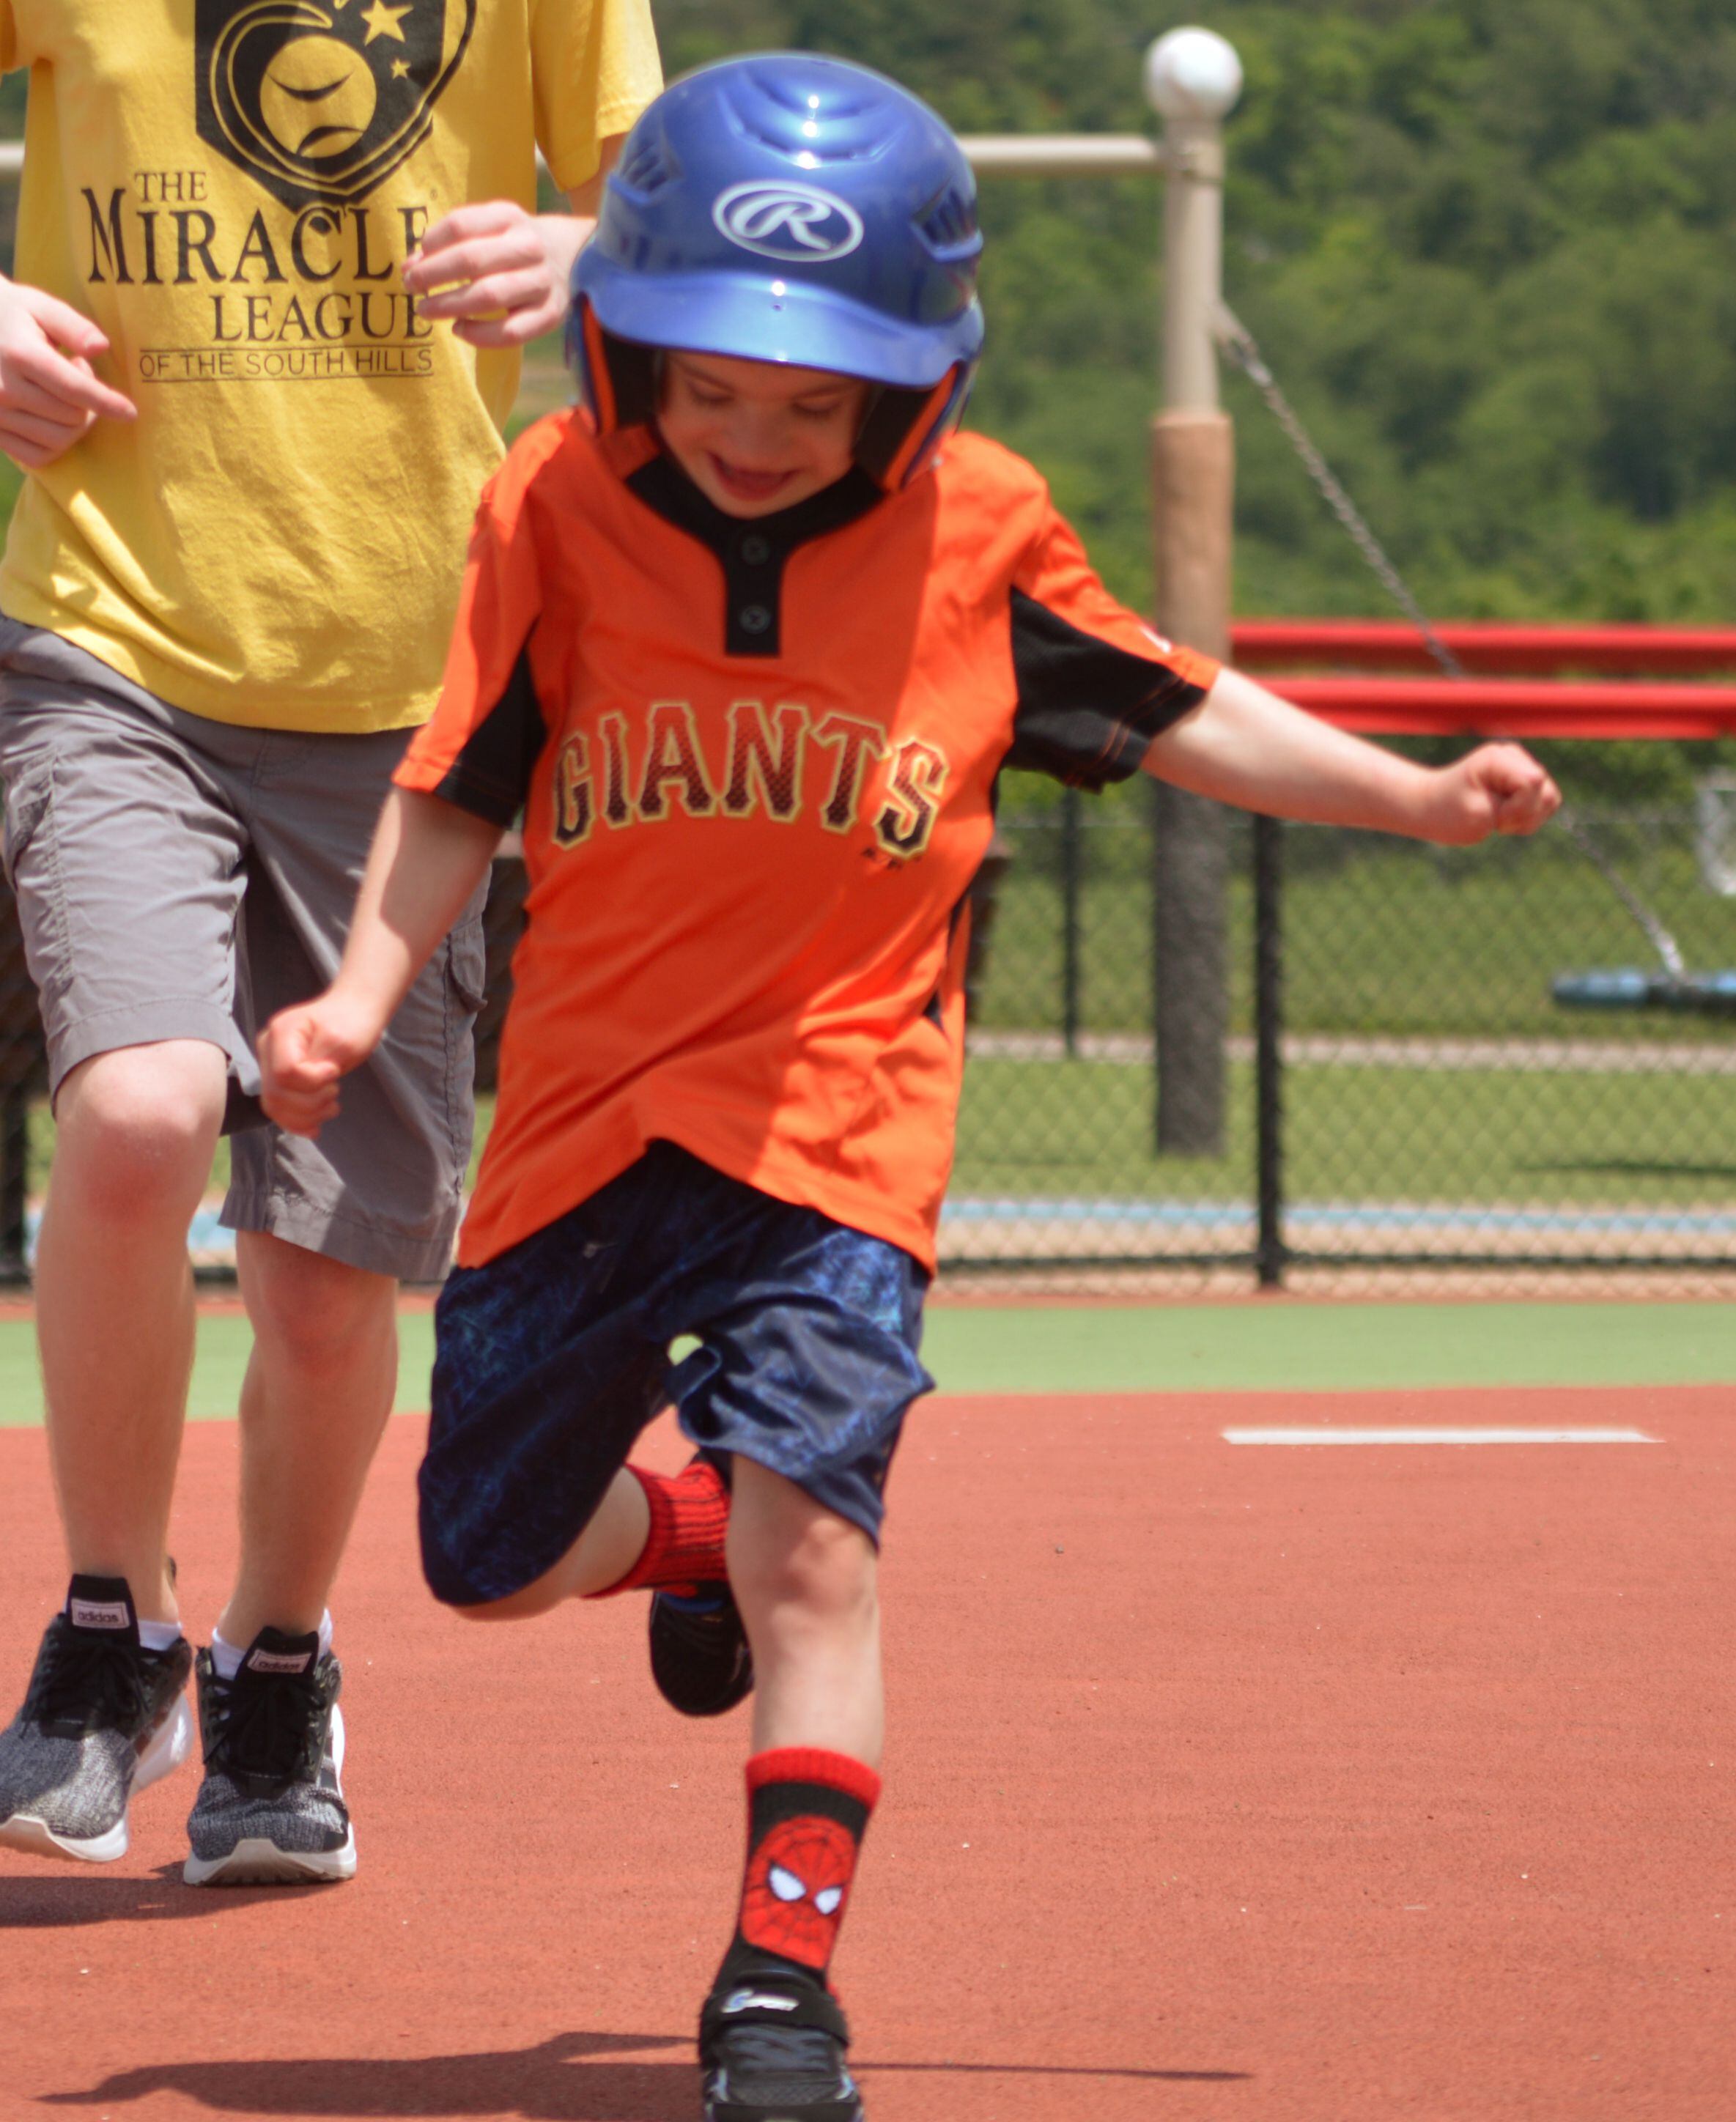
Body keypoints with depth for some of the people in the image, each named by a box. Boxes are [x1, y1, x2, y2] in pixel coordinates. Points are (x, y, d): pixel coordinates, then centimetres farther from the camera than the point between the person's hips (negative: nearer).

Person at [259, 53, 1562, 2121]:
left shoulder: (979, 532, -3)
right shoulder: (554, 506, -4)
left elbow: (1167, 712, 10)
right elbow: (456, 790, 2)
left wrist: (1408, 794, 4)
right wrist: (364, 991, -12)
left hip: (834, 1117, -2)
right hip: (583, 1110, 2)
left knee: (808, 1533, -20)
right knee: (489, 1558, 11)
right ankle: (694, 1537, 44)